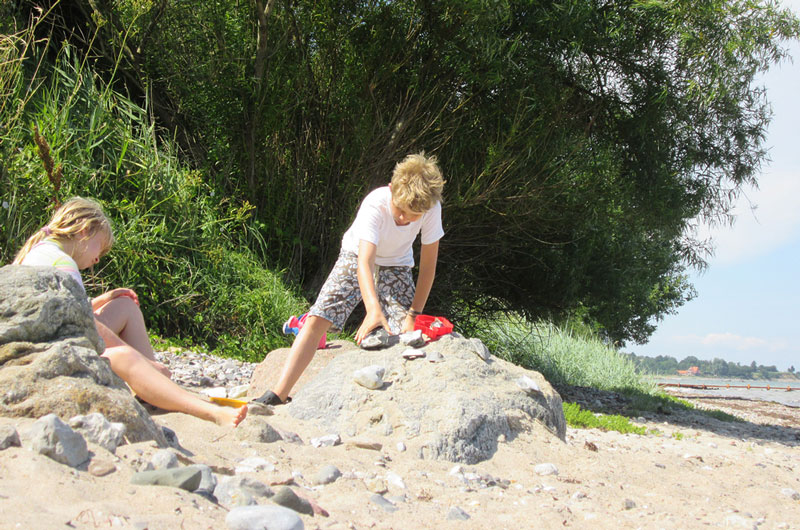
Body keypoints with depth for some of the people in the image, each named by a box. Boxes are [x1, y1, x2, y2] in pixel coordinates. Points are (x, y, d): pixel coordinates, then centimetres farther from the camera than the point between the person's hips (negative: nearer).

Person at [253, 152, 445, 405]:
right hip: (356, 256, -2)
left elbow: (428, 265, -15)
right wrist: (373, 310, -63)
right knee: (317, 319, -18)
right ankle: (278, 394, -16)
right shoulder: (375, 204, -35)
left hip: (396, 267, 3)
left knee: (407, 337, -18)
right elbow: (365, 262, -47)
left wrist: (414, 314, -17)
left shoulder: (432, 209, -26)